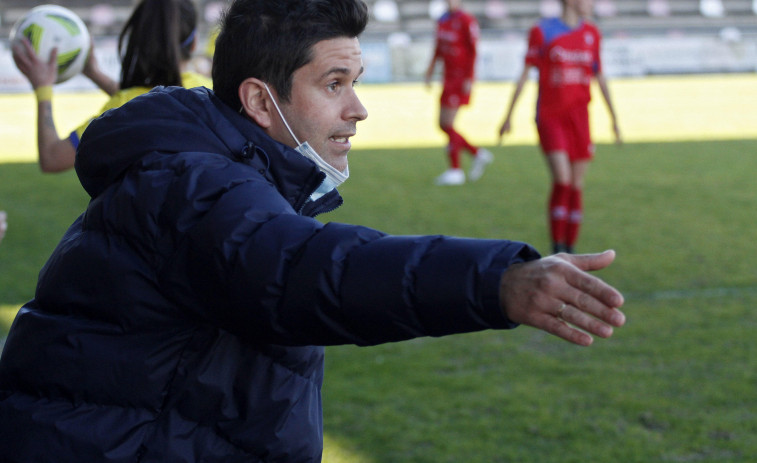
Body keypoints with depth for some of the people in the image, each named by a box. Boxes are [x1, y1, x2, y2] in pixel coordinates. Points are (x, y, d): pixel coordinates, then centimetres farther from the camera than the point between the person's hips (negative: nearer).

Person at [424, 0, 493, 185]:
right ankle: (477, 153, 20)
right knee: (443, 124, 8)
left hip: (461, 79, -8)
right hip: (448, 78, 8)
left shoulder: (467, 20, -12)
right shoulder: (443, 20, 12)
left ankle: (455, 170, 3)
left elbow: (473, 51, -14)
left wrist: (469, 78, -17)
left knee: (448, 123, -8)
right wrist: (430, 71, 15)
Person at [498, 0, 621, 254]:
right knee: (562, 180, -16)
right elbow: (525, 73, 0)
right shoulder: (542, 31, -3)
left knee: (577, 184, 3)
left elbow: (600, 78, 16)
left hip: (579, 117, 4)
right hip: (549, 116, -4)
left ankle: (570, 249, 14)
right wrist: (509, 115, 0)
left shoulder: (592, 34, 8)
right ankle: (556, 248, -6)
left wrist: (614, 118, 17)